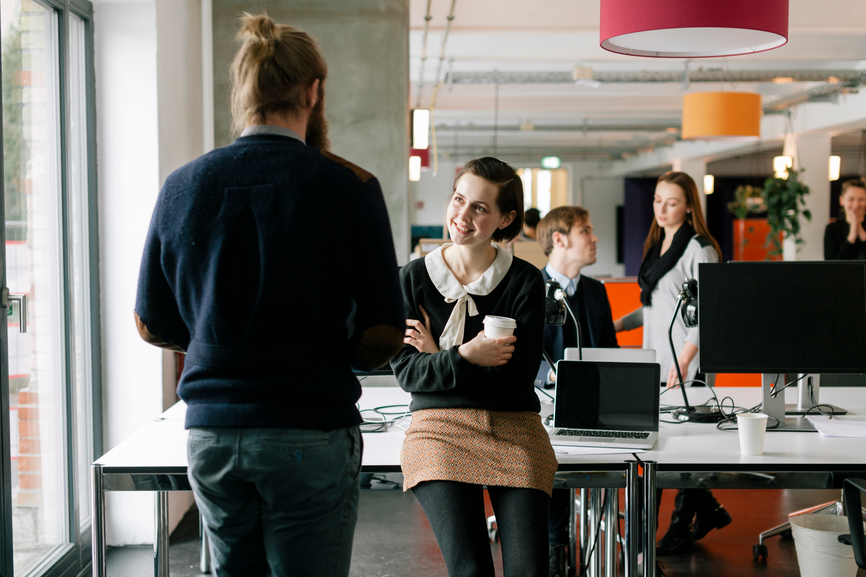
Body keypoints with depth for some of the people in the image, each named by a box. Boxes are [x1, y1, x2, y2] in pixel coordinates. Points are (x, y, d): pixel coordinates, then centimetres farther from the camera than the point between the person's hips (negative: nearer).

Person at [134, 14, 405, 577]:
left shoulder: (183, 186, 2)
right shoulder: (348, 187, -8)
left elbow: (152, 325, 10)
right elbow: (383, 336, -9)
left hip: (210, 434, 4)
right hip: (310, 435, -4)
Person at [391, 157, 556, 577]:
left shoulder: (525, 281, 2)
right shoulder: (413, 278, 4)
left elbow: (518, 375, -6)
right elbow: (406, 372, -1)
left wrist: (438, 357, -7)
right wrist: (464, 358, -18)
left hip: (514, 432, 1)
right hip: (440, 429, 0)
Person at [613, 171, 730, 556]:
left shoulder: (699, 250, -9)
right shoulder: (657, 246, 16)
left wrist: (684, 360, -24)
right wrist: (617, 325, 16)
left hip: (688, 365, -8)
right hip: (656, 362, 8)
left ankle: (682, 529, 10)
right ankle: (708, 510, 25)